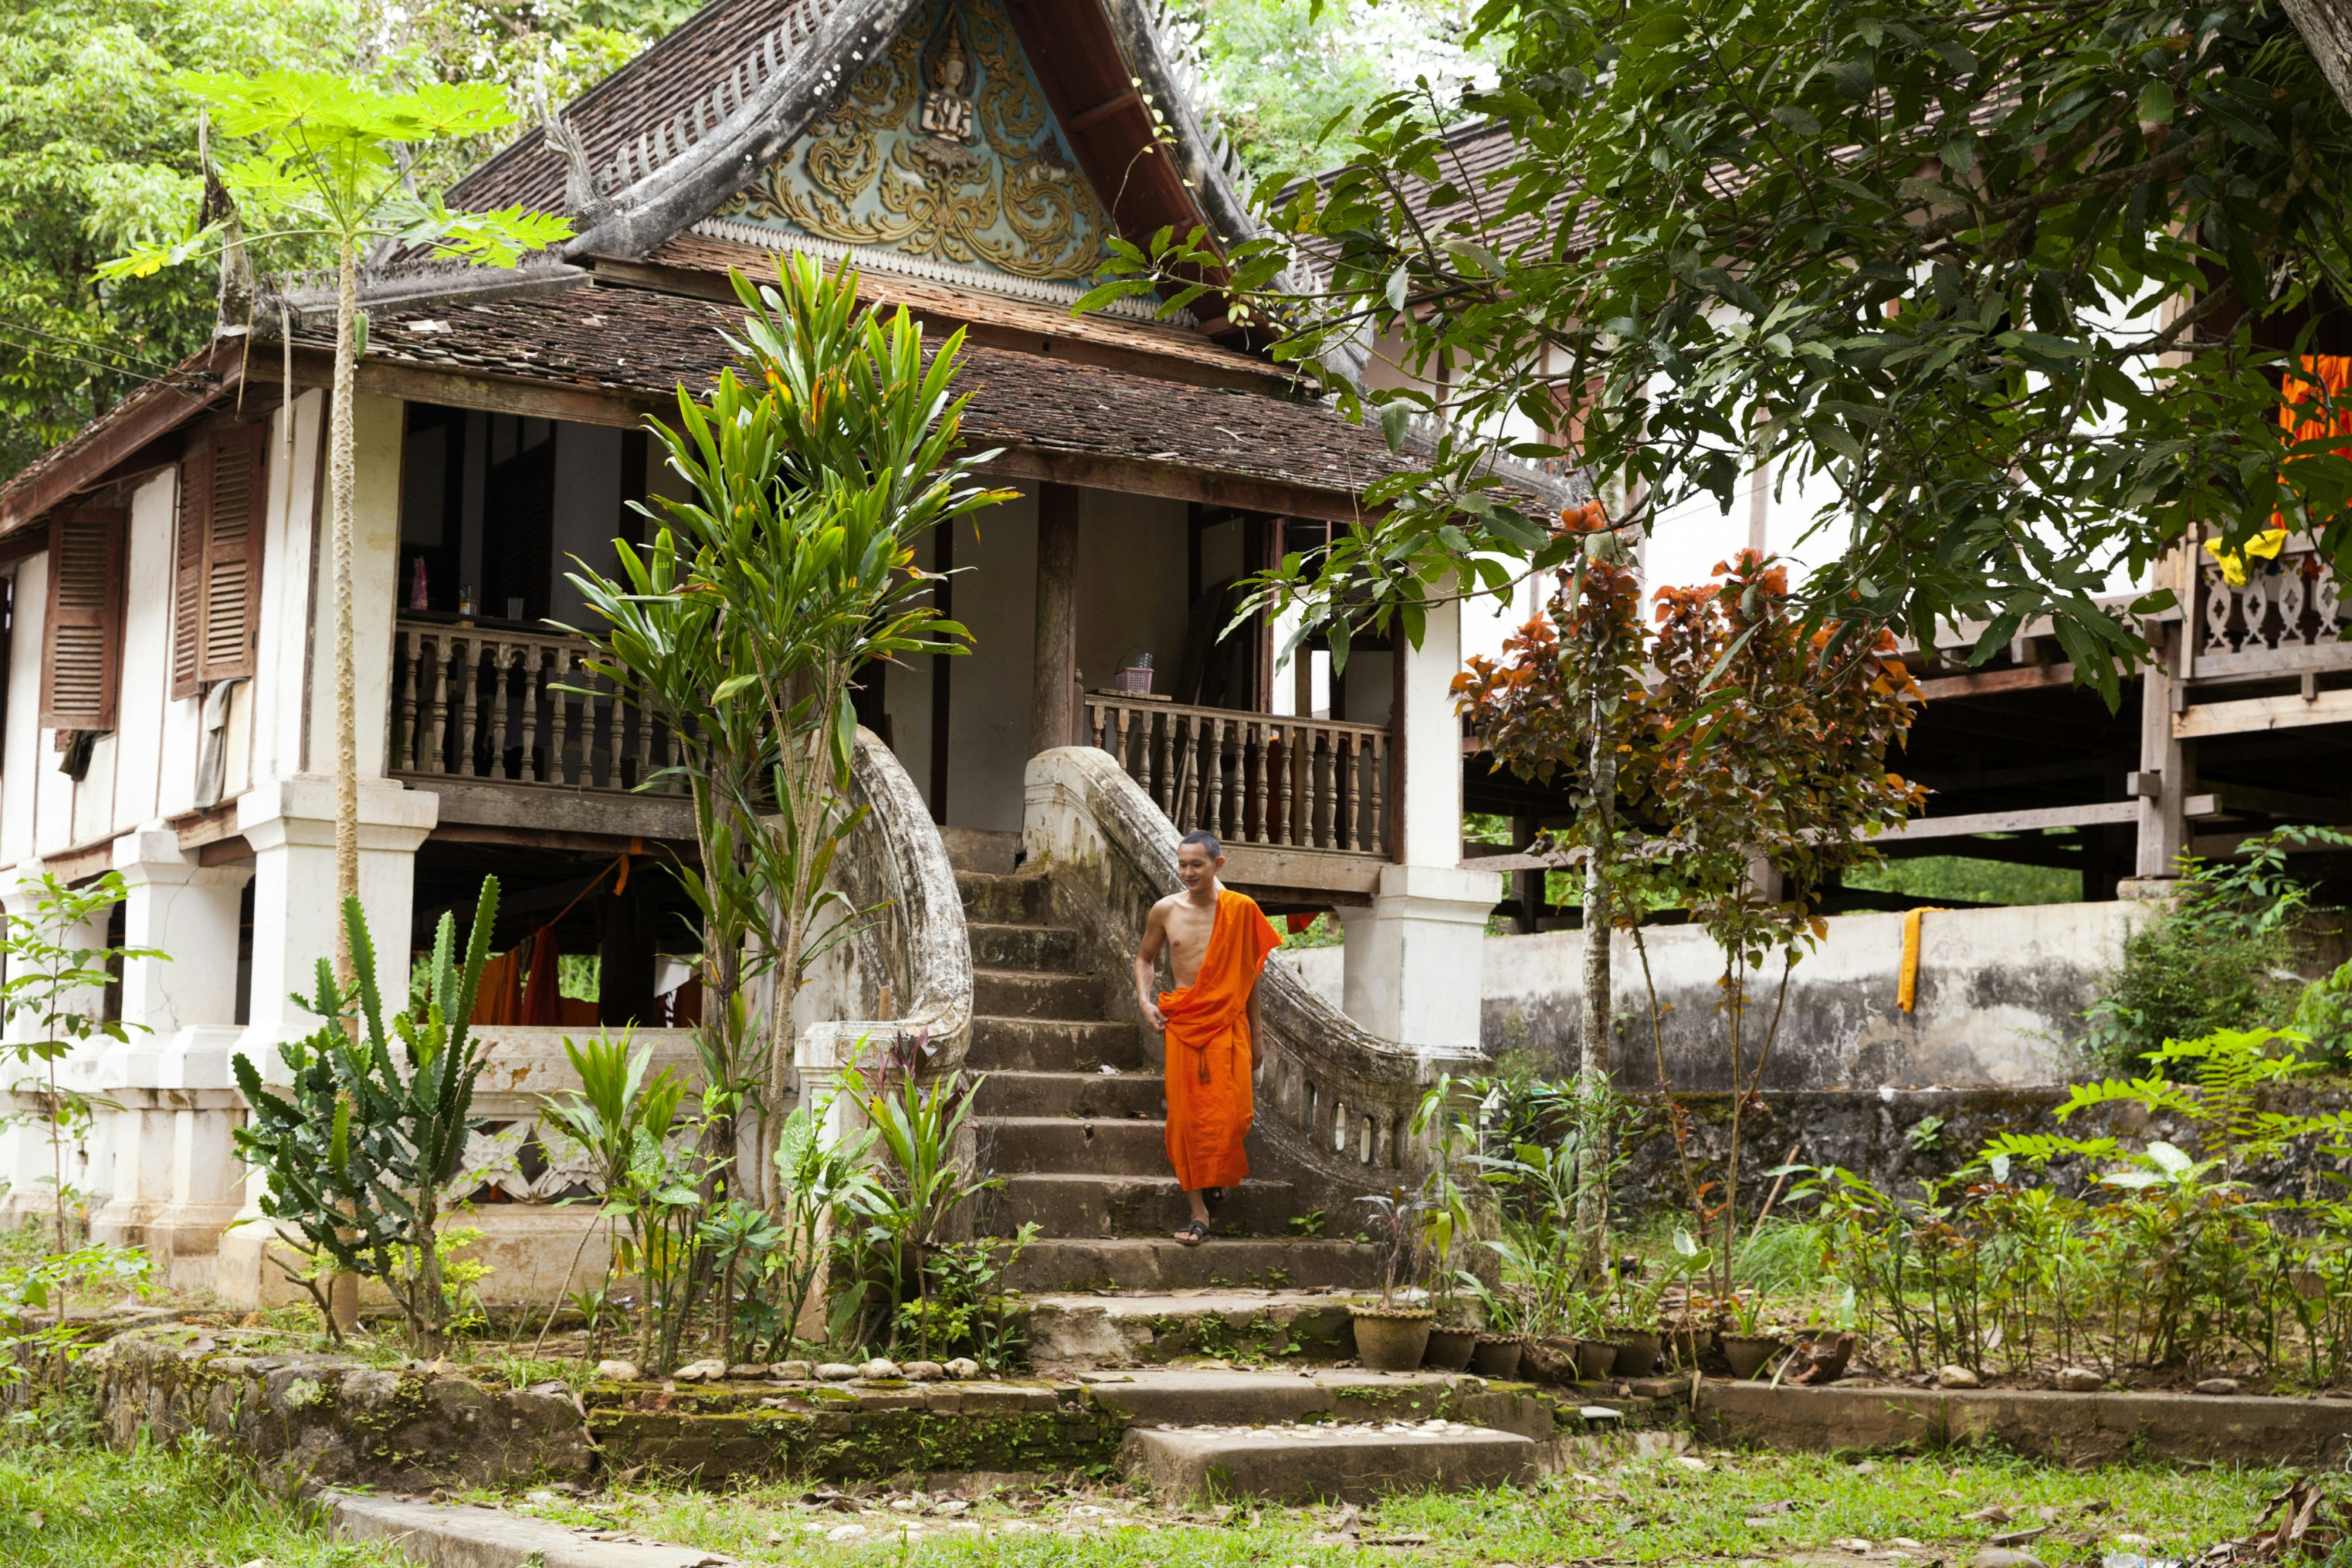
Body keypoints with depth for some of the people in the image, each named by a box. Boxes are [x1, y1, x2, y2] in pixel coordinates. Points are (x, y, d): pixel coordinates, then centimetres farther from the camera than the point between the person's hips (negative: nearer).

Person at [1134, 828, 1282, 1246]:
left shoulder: (1241, 910, -1)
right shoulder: (1165, 911, 2)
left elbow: (1249, 973, 9)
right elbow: (1145, 957, 19)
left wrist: (1256, 1033, 11)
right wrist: (1144, 999, 1)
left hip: (1229, 1021, -1)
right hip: (1181, 1022, 1)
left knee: (1230, 1113, -7)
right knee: (1187, 1114, -2)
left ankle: (1216, 1173, 26)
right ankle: (1198, 1210, 7)